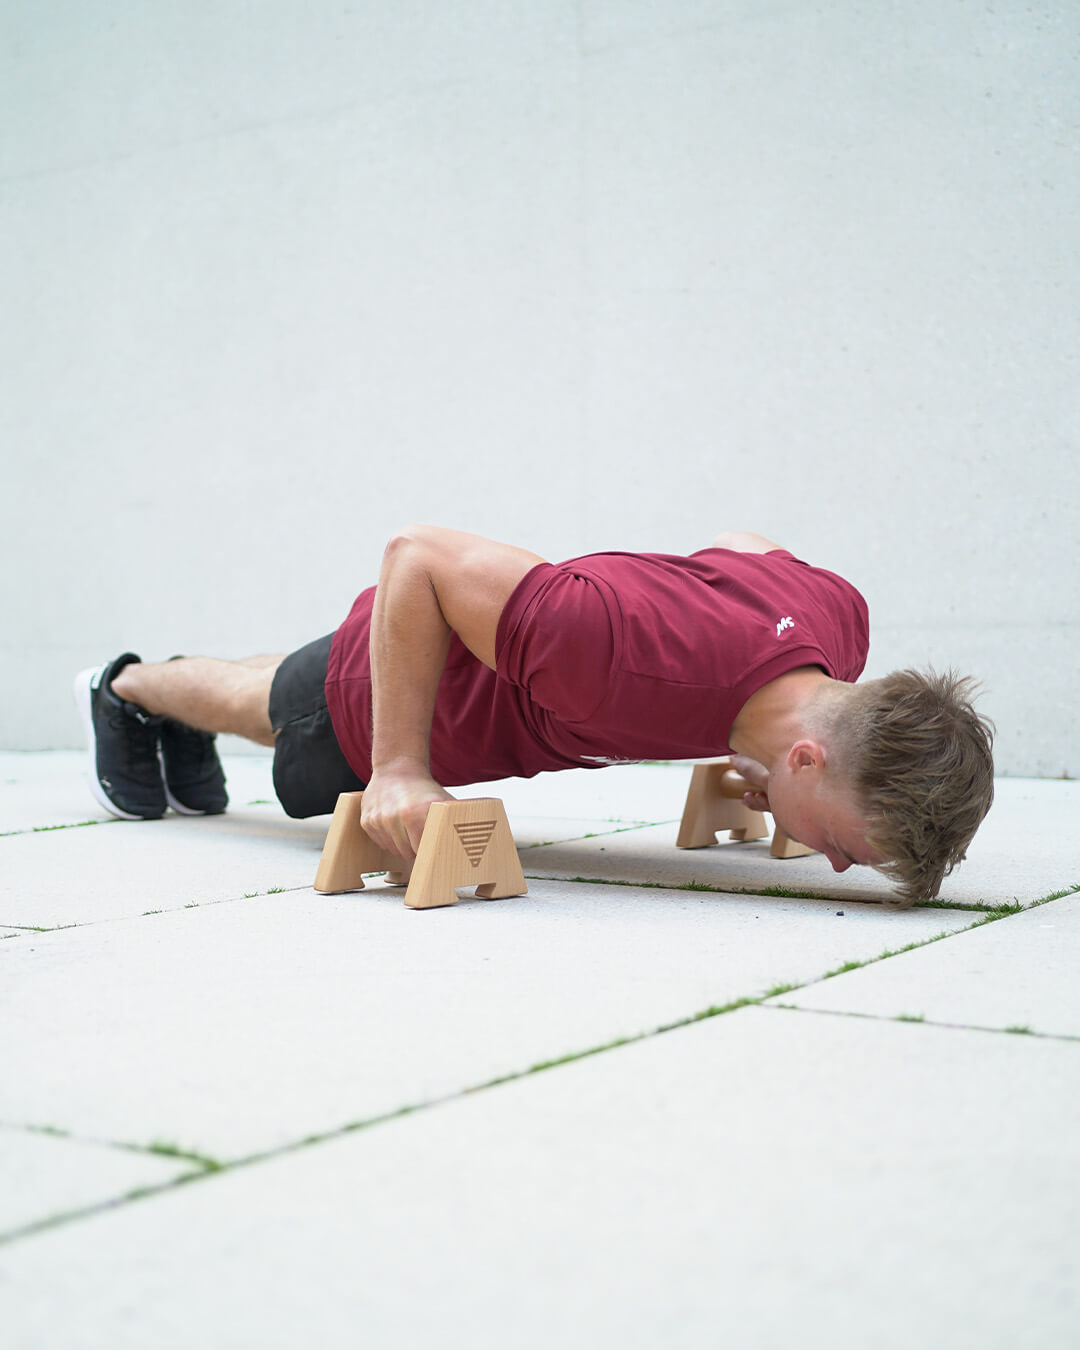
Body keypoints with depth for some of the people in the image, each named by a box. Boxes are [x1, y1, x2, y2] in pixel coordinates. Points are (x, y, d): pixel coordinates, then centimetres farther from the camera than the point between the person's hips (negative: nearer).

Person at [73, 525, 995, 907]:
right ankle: (126, 688, 62)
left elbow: (742, 543, -4)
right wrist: (400, 769, -37)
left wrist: (735, 741, -4)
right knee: (264, 710, 31)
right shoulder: (646, 663, -51)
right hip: (393, 670, -6)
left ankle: (183, 723, 68)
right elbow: (418, 555, -39)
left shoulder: (840, 621, -29)